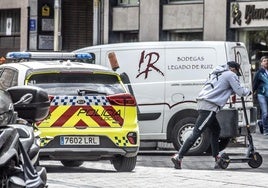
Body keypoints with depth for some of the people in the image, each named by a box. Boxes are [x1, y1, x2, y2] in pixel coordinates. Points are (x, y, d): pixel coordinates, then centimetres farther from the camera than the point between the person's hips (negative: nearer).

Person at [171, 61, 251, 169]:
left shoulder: (216, 73, 26)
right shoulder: (231, 75, 2)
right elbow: (239, 91, 2)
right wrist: (248, 92, 23)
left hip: (202, 102, 9)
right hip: (209, 106, -9)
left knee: (216, 130, 21)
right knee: (196, 133, -12)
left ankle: (217, 158, 22)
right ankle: (178, 157, -18)